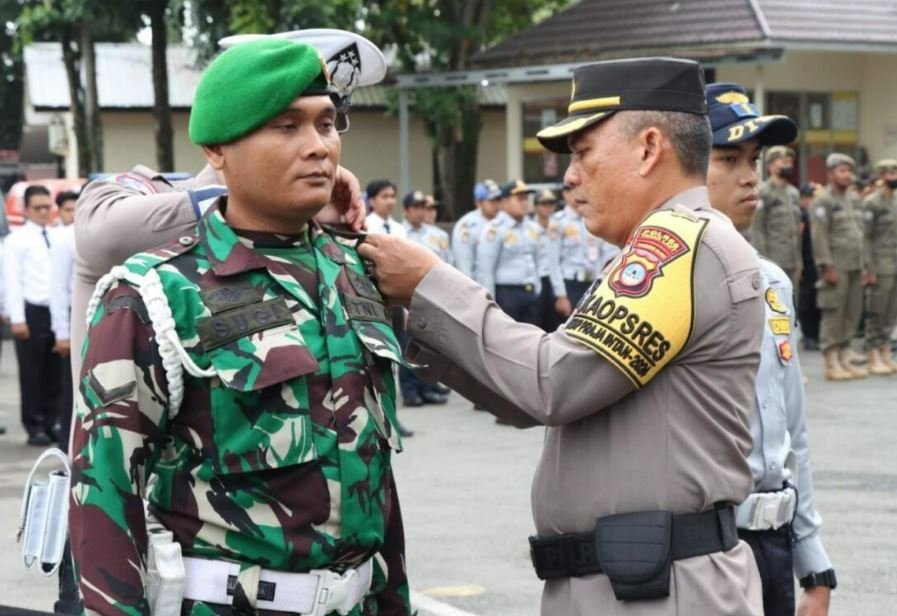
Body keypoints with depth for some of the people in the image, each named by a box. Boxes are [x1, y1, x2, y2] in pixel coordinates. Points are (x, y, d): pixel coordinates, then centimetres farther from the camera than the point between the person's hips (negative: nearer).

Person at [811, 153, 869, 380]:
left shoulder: (854, 199, 16)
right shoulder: (823, 202, -8)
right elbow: (818, 236, -13)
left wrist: (863, 266, 15)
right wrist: (827, 266, -18)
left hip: (854, 267, 7)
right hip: (836, 267, -7)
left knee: (852, 314, 8)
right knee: (833, 315, -4)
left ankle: (844, 359, 16)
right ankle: (832, 364, -1)